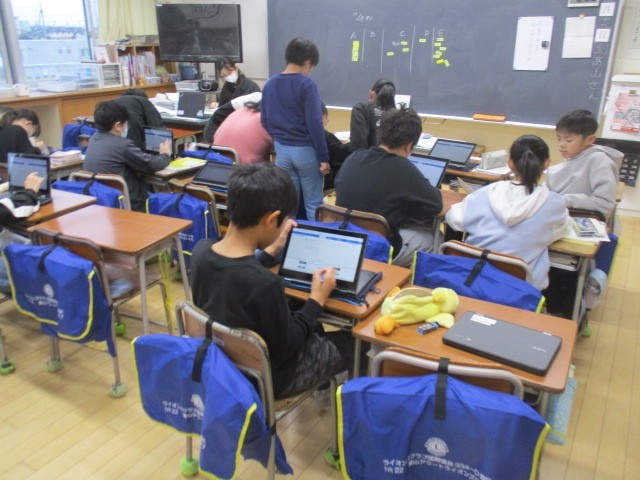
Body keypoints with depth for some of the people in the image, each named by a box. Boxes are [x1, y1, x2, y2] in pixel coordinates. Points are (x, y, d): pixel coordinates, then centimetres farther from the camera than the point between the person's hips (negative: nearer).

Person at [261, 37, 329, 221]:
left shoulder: (270, 84, 5)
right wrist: (323, 157, -12)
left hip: (282, 150, 5)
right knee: (313, 203, 6)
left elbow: (265, 121, 11)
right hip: (306, 150, -5)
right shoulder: (307, 85, -13)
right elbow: (314, 124, -17)